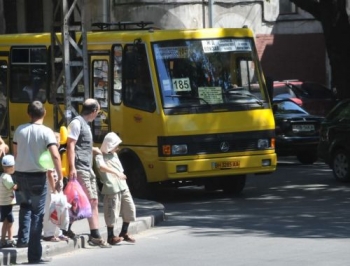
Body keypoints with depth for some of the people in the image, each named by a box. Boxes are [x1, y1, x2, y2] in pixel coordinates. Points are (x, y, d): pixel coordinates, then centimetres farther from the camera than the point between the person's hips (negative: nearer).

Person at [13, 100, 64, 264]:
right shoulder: (46, 132, -10)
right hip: (37, 176, -4)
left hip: (20, 175, 4)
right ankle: (34, 255, 1)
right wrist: (60, 178, -17)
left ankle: (23, 238, 20)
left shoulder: (19, 130, 2)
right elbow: (55, 155, -20)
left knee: (25, 205, 31)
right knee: (37, 214, 3)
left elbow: (15, 153, 11)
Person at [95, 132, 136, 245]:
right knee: (112, 212, -6)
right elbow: (101, 167, -28)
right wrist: (115, 172, -38)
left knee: (129, 209, 10)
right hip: (112, 189, -8)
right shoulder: (100, 156, -9)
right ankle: (111, 236, 5)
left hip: (123, 188, 8)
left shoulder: (114, 155, 18)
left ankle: (124, 233, 23)